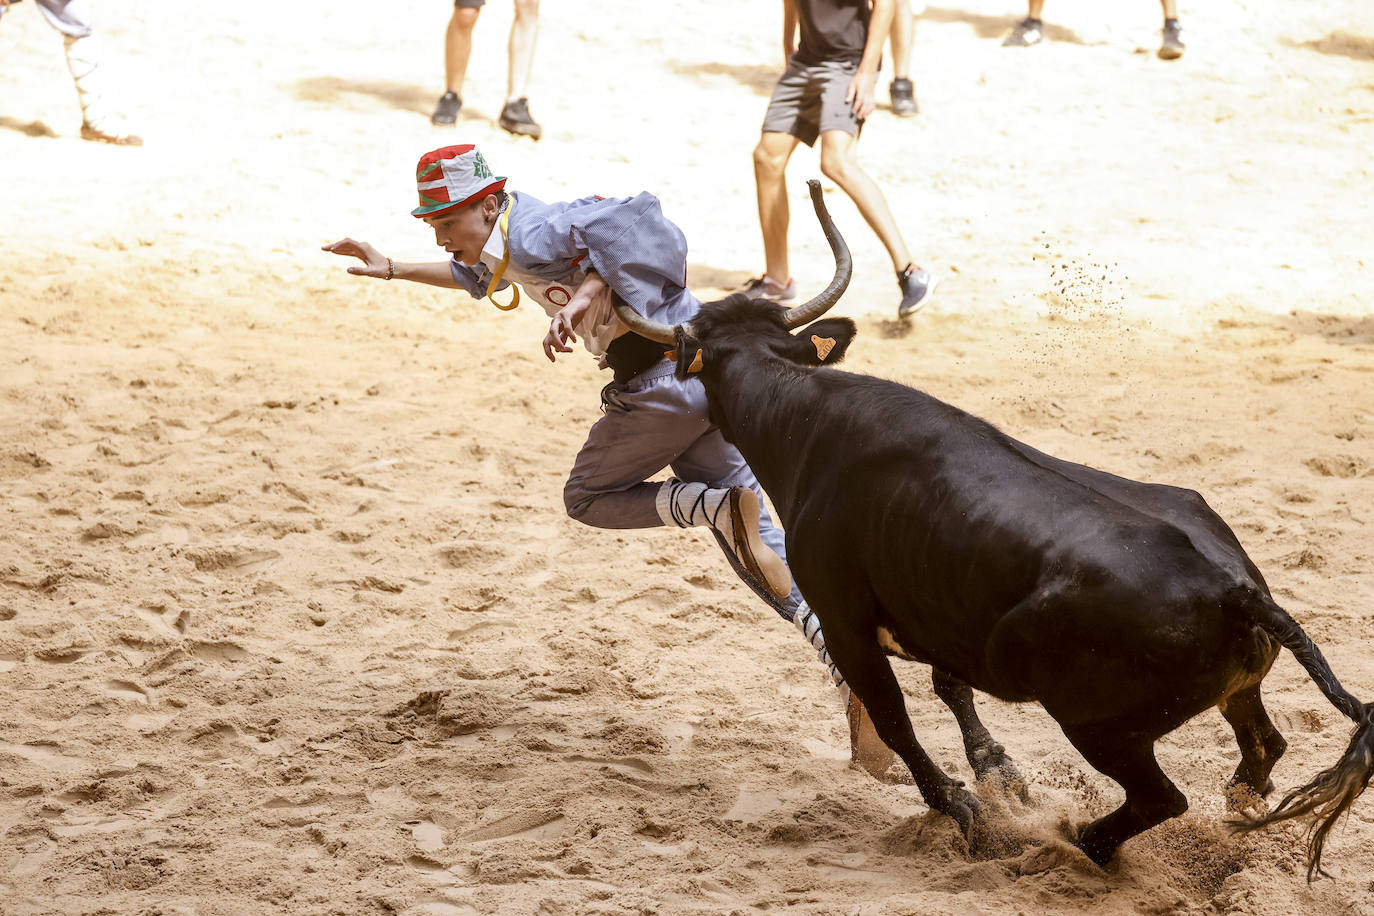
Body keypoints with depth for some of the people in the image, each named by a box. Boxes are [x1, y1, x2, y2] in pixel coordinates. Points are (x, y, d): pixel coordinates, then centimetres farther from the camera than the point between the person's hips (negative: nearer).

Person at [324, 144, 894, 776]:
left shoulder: (532, 236, -13)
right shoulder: (505, 246, 18)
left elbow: (631, 219, -28)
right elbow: (477, 278, 43)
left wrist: (589, 292, -32)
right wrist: (393, 270, 41)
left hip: (659, 379, -9)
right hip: (706, 369, 9)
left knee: (589, 498, 13)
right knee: (756, 542, 8)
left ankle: (719, 507, -12)